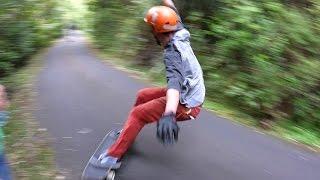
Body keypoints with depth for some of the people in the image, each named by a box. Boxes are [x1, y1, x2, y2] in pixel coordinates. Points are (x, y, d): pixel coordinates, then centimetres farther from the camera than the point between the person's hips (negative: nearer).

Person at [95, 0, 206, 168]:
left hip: (184, 105, -9)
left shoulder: (172, 54, -25)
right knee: (143, 95, 18)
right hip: (191, 95, 9)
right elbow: (174, 14, 16)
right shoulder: (181, 35, -2)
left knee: (137, 113, -9)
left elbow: (175, 82, -44)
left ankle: (113, 156, -2)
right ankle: (129, 130, 35)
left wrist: (169, 114, -58)